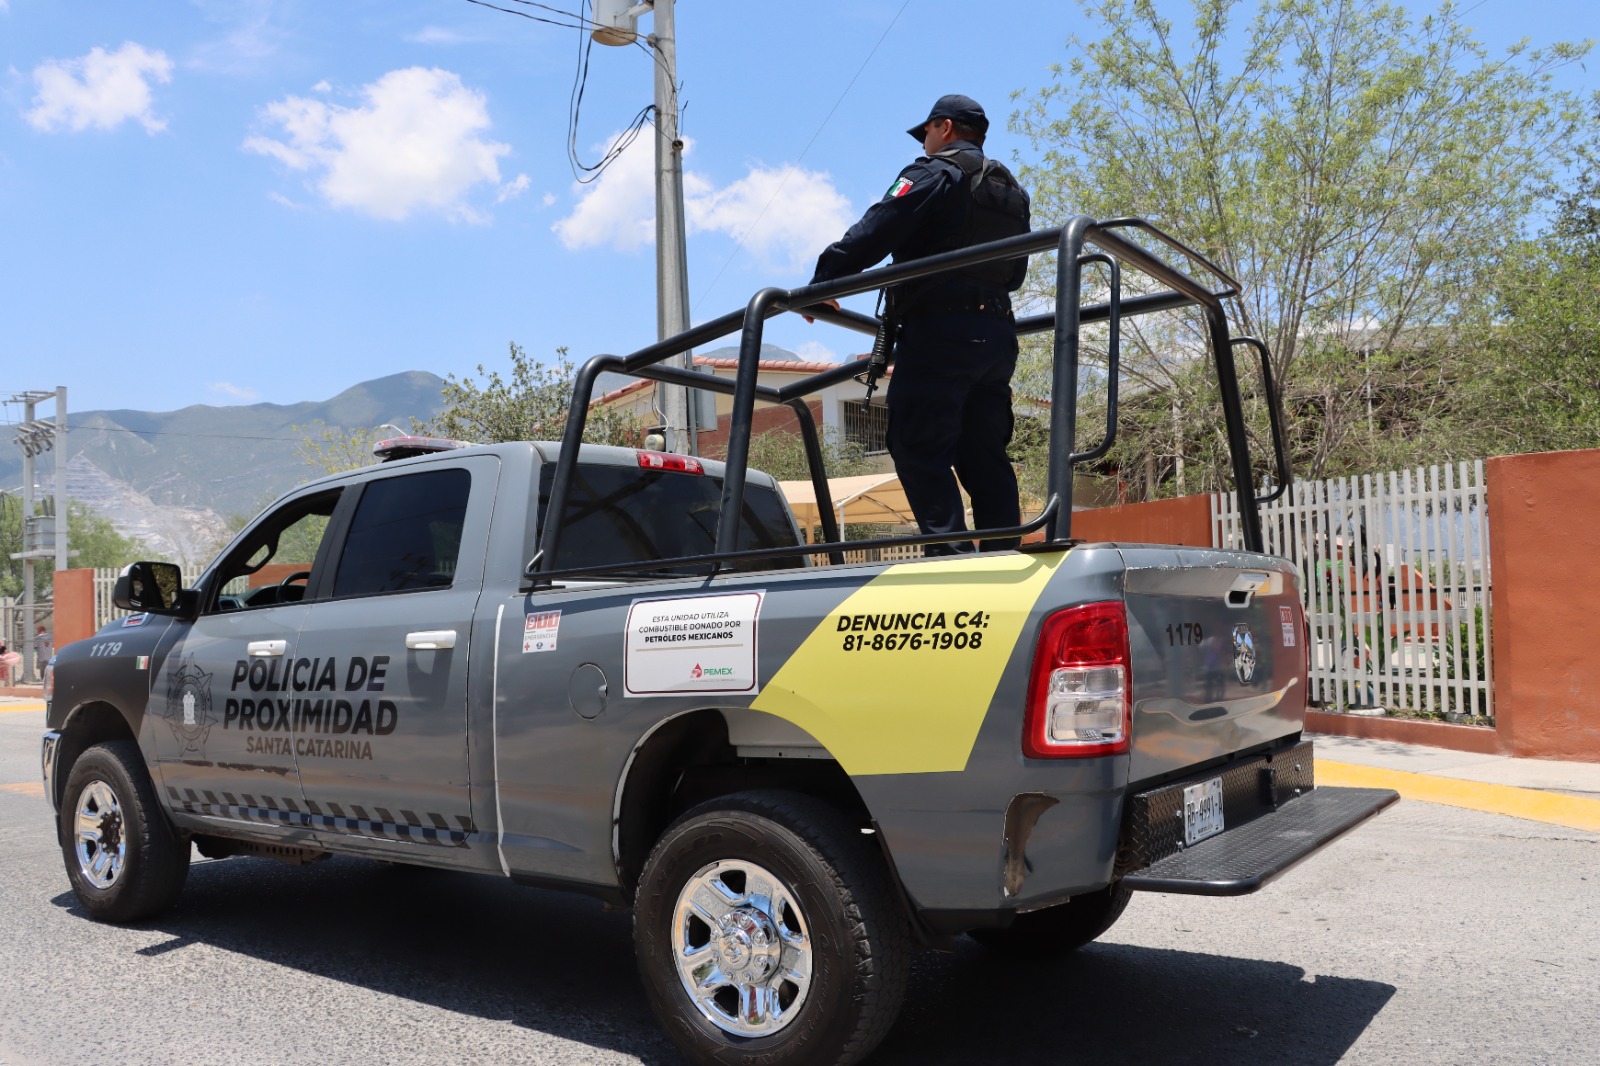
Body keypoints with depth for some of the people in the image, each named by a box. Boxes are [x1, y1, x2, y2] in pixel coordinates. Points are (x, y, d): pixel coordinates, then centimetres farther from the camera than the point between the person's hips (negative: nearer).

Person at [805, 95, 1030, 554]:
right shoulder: (1011, 191, 26)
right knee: (983, 455, 9)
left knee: (918, 447, -10)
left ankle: (950, 552, -18)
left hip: (941, 329, -8)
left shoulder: (934, 175, 0)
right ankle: (1004, 555, 5)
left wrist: (823, 280, -5)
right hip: (998, 333, 8)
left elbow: (874, 232, -11)